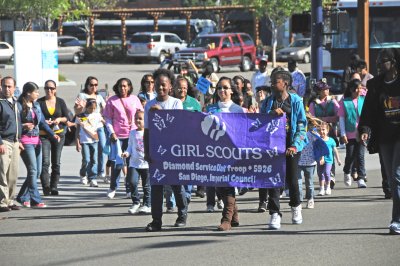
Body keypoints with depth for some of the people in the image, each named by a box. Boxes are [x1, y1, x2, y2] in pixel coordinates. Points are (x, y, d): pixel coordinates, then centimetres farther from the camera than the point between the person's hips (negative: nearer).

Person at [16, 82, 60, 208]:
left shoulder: (36, 105, 13)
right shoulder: (19, 106, -9)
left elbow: (42, 122, 11)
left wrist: (53, 134, -1)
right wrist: (24, 126, -25)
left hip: (36, 140, 8)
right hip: (25, 140, -8)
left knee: (37, 171, 9)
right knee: (33, 170, -9)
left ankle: (23, 197, 20)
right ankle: (35, 200, -6)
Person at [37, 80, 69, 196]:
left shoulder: (60, 102, 8)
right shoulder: (39, 102, 2)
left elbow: (67, 118, 8)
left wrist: (60, 119, -12)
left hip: (59, 134, 3)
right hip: (44, 135, -2)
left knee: (56, 163, 6)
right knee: (45, 162, -14)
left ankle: (54, 187, 13)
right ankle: (46, 188, -19)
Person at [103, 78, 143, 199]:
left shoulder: (134, 99, 8)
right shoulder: (112, 100, 3)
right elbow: (108, 118, 3)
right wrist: (111, 132, -8)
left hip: (133, 135, 2)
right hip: (117, 135, -2)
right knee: (116, 162, -5)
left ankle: (130, 189, 10)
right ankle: (113, 188, 6)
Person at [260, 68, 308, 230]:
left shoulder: (296, 101, 2)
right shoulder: (268, 102, 9)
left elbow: (301, 125, -1)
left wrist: (294, 146, -11)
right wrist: (272, 114, -14)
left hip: (291, 147, -1)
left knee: (291, 178, 6)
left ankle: (296, 206, 32)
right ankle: (275, 214, -9)